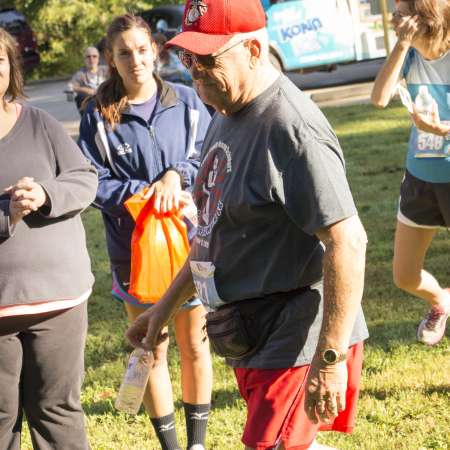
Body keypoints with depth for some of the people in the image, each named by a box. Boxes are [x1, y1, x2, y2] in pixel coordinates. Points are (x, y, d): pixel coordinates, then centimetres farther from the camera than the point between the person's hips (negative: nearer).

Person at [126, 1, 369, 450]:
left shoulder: (290, 128, -21)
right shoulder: (227, 115, 11)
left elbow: (347, 242, -25)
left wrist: (331, 360, -26)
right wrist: (166, 305, 24)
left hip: (296, 340, -10)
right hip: (253, 337, 10)